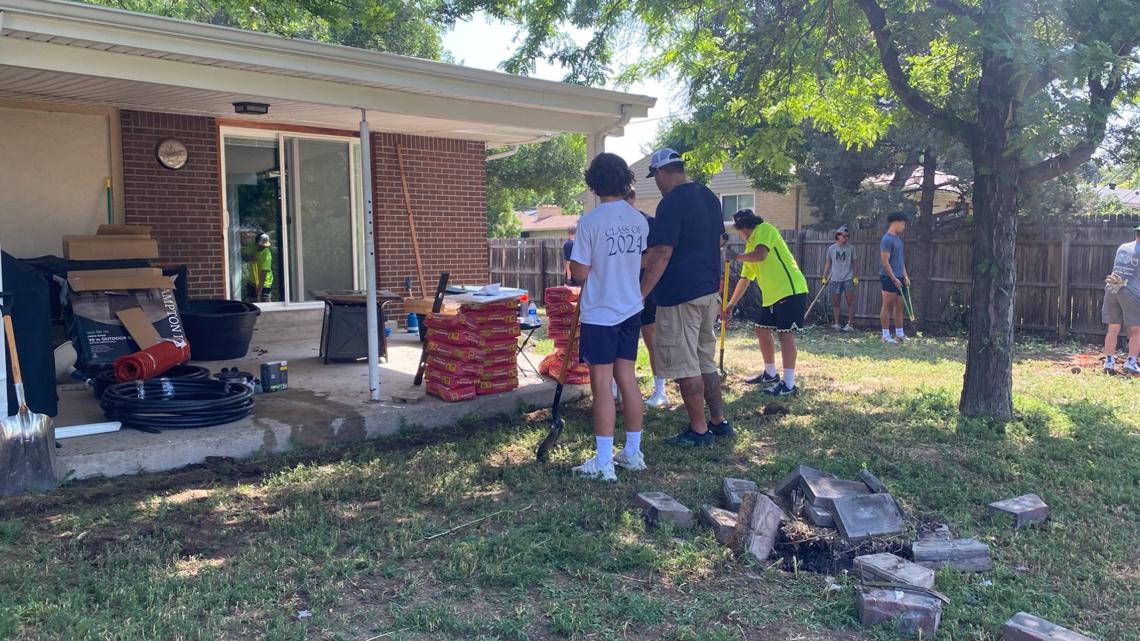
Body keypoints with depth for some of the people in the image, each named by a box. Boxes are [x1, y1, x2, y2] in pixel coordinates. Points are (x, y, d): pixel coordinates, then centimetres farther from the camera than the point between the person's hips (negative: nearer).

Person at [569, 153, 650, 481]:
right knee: (627, 380, 13)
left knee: (602, 386, -2)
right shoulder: (640, 220, 4)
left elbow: (579, 274, -14)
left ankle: (604, 463, 3)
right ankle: (632, 453, 22)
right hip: (630, 310, 6)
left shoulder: (590, 221, -16)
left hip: (599, 314, -6)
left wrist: (573, 258, 7)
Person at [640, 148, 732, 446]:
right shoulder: (709, 197, 12)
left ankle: (699, 430, 5)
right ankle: (719, 422, 22)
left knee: (685, 365, -1)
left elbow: (662, 254, -20)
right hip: (709, 292, 9)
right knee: (706, 361, 17)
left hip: (680, 295, -9)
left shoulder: (671, 203, -15)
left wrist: (639, 295, -18)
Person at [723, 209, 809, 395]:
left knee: (785, 333, -11)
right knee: (762, 330, 13)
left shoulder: (765, 230, -7)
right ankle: (770, 373, 27)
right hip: (772, 295, 10)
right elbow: (744, 279, 21)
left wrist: (735, 257, -13)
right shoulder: (750, 246, 19)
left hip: (791, 290, -10)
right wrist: (730, 305, 20)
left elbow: (760, 255, -26)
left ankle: (789, 383, -8)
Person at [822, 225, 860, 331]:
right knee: (835, 303, 5)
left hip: (848, 279, -2)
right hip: (835, 279, 2)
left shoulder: (851, 248, 2)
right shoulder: (831, 248, 6)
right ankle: (836, 324, 13)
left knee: (850, 302, -5)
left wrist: (856, 277, -2)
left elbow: (855, 262, 5)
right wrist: (824, 277, 8)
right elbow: (828, 263, 11)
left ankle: (849, 324, -1)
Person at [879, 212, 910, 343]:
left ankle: (900, 334, 19)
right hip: (889, 278, -9)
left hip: (898, 278, 9)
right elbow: (885, 262, -18)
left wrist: (905, 276, 14)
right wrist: (894, 279, -18)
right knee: (887, 306, -4)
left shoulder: (898, 238, 16)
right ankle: (886, 336, 0)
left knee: (899, 306, 12)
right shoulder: (887, 239, -14)